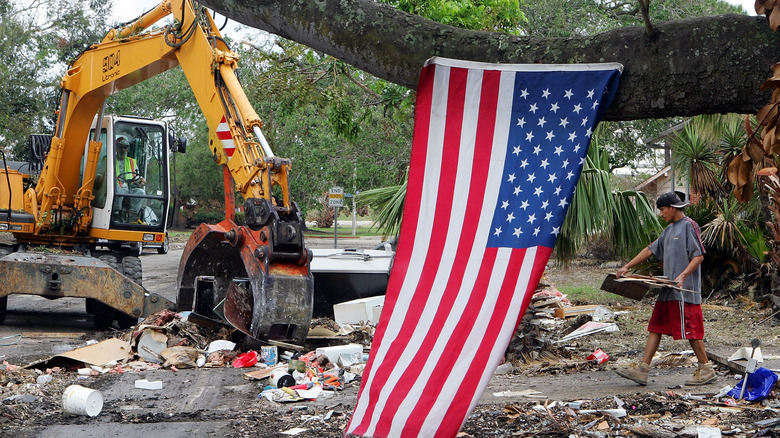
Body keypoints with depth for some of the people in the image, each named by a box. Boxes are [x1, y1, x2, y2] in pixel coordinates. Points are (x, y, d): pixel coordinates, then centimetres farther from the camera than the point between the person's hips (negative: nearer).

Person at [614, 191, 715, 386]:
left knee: (690, 329, -4)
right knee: (656, 327, 5)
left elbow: (699, 255, -14)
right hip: (668, 290, 9)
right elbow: (650, 250, 25)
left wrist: (683, 275, -27)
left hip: (684, 289, -9)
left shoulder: (689, 225, -8)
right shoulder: (669, 229, 19)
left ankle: (706, 370, 7)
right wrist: (627, 267, 21)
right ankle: (642, 370, 4)